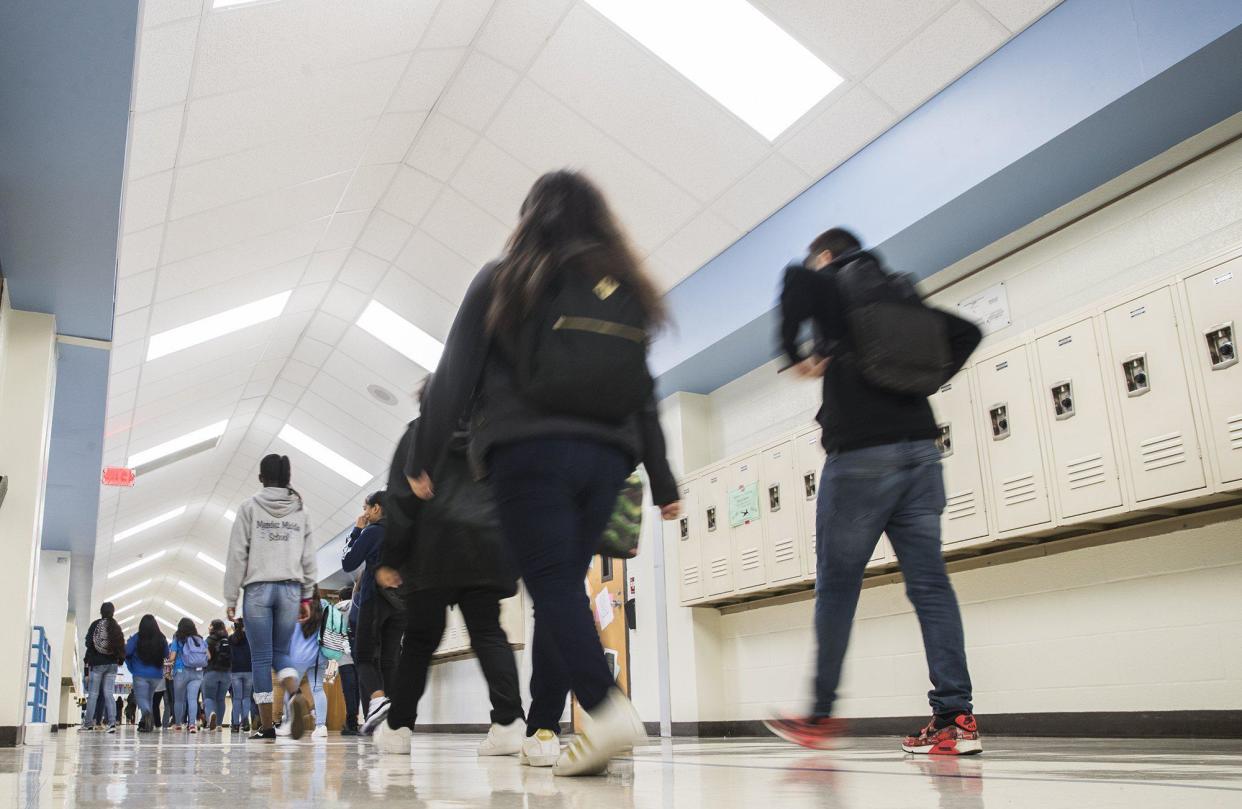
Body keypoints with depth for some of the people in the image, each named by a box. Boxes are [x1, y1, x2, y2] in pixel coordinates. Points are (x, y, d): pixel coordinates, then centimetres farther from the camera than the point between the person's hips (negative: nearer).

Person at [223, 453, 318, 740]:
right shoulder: (301, 511, 9)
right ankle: (296, 696, -9)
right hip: (290, 589, 2)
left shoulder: (249, 507, 1)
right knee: (281, 652, 13)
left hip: (258, 589, -2)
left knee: (261, 657, 2)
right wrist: (306, 596, 14)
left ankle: (266, 724, 2)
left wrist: (231, 598, 2)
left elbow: (237, 556, -2)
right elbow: (309, 558, 8)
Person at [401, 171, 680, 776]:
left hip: (530, 450, -4)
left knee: (552, 586, -8)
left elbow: (454, 376, 2)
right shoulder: (625, 290, 16)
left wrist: (422, 458, 6)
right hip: (606, 455, 4)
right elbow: (643, 394, 13)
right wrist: (662, 482, 15)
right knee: (563, 587, 11)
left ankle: (607, 706, -29)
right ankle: (542, 729, 15)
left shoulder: (503, 281, 7)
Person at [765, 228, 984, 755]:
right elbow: (966, 331, 29)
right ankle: (955, 716, -5)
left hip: (861, 453, -6)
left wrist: (796, 355, -9)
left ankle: (821, 714, 8)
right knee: (929, 582, 1)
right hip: (920, 449, 6)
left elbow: (796, 279, -20)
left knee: (836, 584, 2)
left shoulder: (833, 286, 3)